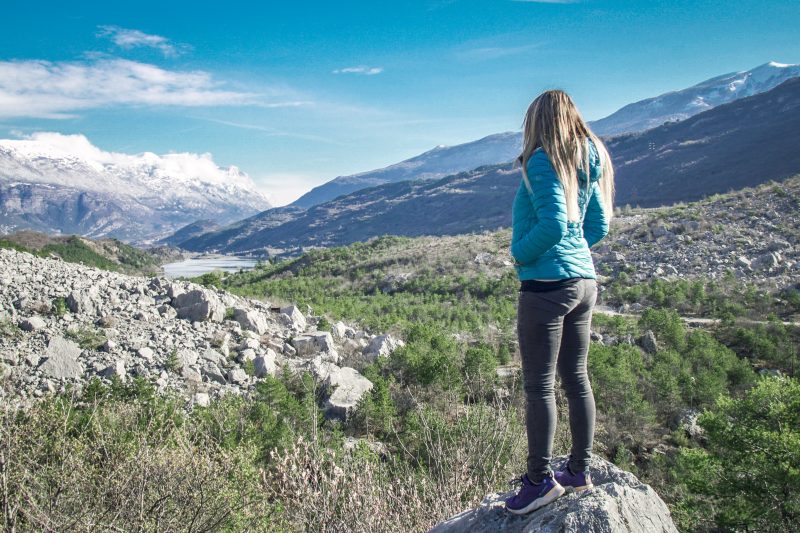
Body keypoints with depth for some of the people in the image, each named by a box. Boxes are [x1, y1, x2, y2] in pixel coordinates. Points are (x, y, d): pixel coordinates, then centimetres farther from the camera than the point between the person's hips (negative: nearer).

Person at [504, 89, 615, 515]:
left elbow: (552, 224, -22)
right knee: (576, 379, 15)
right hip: (584, 281, 9)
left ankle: (540, 480, 11)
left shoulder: (543, 161, -12)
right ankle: (579, 470, 26)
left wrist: (521, 253, -8)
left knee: (539, 385, 1)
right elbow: (598, 227, 17)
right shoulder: (589, 164, 13)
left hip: (546, 285, -9)